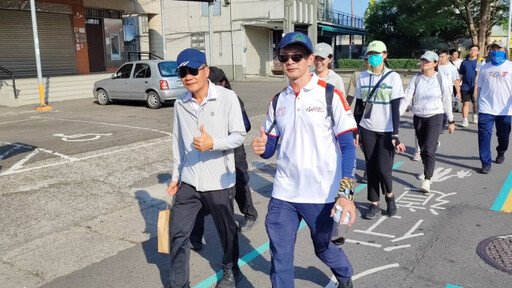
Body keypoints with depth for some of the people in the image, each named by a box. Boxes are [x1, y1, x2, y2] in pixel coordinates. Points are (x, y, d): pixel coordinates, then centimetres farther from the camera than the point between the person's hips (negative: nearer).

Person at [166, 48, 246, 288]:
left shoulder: (227, 97, -11)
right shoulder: (180, 104, 3)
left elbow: (239, 136, -10)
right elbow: (178, 141, 11)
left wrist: (214, 143, -28)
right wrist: (175, 175, 13)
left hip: (219, 181, -3)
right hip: (189, 181, 4)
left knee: (226, 230, 16)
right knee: (177, 233, 6)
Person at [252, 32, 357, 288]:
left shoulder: (330, 95, -8)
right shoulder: (278, 101, 6)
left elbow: (347, 146, -10)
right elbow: (270, 148, 10)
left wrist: (345, 193, -20)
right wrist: (262, 148, -15)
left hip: (322, 193, -3)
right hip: (283, 193, 3)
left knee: (324, 248, 18)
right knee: (279, 257, 6)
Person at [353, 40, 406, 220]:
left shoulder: (393, 77, -4)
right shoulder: (363, 77, 5)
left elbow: (395, 108, -7)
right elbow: (358, 106, 8)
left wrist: (395, 135, -12)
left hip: (386, 131, -3)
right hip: (367, 130, 3)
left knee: (383, 169, -8)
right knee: (371, 168, 7)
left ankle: (389, 196, 22)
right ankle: (374, 204, 21)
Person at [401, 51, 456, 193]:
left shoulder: (442, 79, -3)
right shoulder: (416, 79, 2)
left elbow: (447, 101, 4)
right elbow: (406, 99, -3)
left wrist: (451, 121, 8)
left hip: (435, 117, -3)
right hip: (418, 117, 3)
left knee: (429, 149, -14)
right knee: (422, 148, 13)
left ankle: (427, 181, -14)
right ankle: (427, 170, 38)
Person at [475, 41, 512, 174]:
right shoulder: (485, 67, 7)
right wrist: (480, 103, 12)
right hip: (486, 109, 0)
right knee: (484, 136, -8)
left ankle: (501, 153, 43)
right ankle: (486, 163, -2)